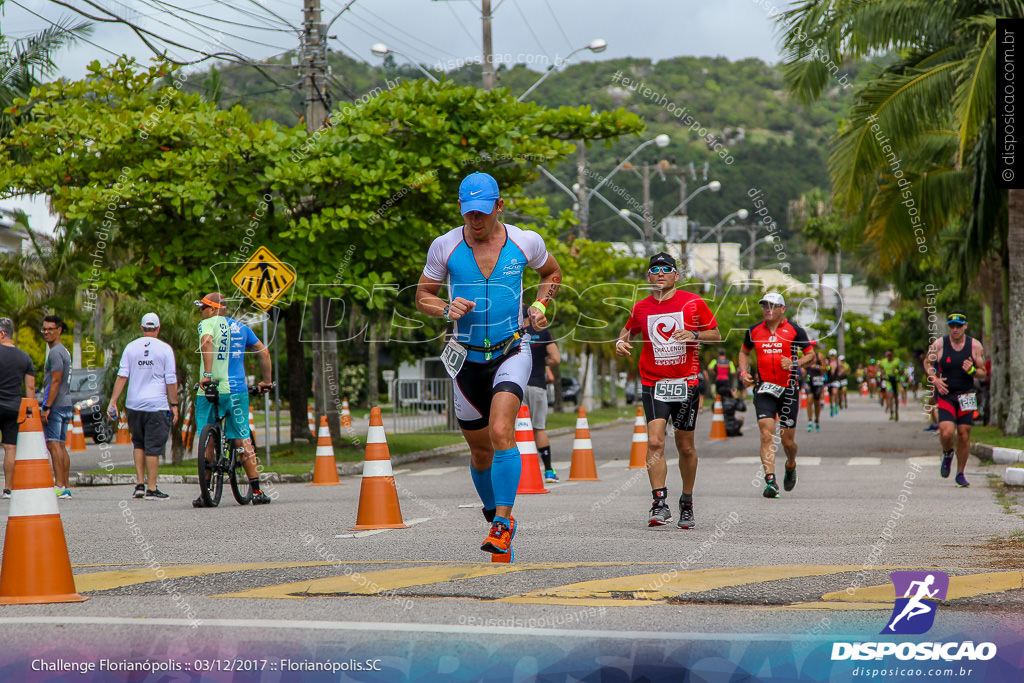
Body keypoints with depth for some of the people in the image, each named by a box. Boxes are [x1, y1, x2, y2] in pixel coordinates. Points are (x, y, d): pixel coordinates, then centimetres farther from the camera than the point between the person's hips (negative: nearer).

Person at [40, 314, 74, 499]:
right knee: (61, 446, 9)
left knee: (53, 444, -12)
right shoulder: (64, 351, 20)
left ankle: (59, 486, -17)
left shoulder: (55, 352, -11)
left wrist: (46, 407, -19)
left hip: (55, 406, -10)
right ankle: (65, 488, 9)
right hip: (66, 405, 10)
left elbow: (55, 382, -18)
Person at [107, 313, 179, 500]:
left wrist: (113, 401, 1)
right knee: (153, 447, -1)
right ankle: (151, 488, -2)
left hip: (134, 404, 3)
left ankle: (139, 484, 10)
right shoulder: (165, 349, -1)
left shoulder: (131, 347, 6)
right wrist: (174, 405, 3)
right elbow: (171, 380, -3)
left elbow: (122, 376, 1)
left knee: (138, 443, 18)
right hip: (157, 404, -3)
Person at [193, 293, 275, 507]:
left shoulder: (208, 324, -2)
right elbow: (264, 353, 17)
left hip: (210, 389, -4)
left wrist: (207, 374, -29)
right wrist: (267, 381, 25)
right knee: (242, 440, 7)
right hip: (237, 390, 4)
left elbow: (206, 342, -25)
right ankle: (257, 491, 2)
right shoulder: (241, 327, 14)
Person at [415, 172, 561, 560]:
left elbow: (552, 273, 17)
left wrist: (541, 304, 0)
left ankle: (503, 523, -22)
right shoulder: (444, 247, -4)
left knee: (501, 432, -24)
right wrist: (446, 310, -14)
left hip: (512, 351, -2)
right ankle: (494, 514, 35)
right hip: (467, 357, 2)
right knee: (480, 451, 10)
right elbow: (423, 295, 7)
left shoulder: (526, 242, -3)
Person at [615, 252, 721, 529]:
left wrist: (694, 335, -14)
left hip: (686, 383, 0)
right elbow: (629, 329, 24)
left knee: (686, 446, 8)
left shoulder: (693, 302, 0)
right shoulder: (641, 308, 5)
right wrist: (621, 341, 1)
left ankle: (687, 504, 25)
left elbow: (716, 334, 5)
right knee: (655, 442, -16)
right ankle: (660, 504, -16)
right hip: (653, 383, 0)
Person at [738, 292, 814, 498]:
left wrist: (795, 363, -15)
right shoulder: (754, 331, 7)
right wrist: (744, 373, 7)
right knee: (767, 435, -15)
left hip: (789, 389, -1)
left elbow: (811, 355, 4)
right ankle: (770, 481, -19)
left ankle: (791, 466, 38)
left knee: (787, 440, 5)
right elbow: (744, 352, 24)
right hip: (764, 389, 1)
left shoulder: (794, 330, -1)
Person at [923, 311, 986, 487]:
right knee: (947, 432, -17)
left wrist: (972, 371, -18)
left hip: (966, 396, 1)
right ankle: (947, 454, 19)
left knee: (964, 435, 1)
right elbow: (927, 363, 11)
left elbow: (983, 373, 4)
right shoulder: (939, 344, -5)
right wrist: (934, 380, -7)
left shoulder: (975, 345, -2)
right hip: (945, 395, -1)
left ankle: (960, 473, 19)